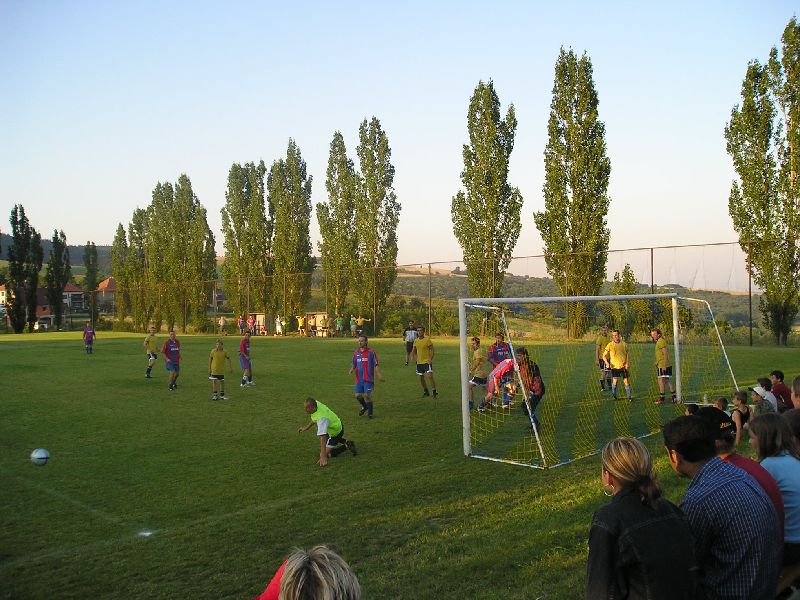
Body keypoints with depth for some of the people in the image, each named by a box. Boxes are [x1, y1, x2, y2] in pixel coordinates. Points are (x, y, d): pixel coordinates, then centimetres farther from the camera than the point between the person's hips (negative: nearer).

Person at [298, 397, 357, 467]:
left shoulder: (321, 418, -41)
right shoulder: (316, 403, -16)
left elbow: (323, 437, -47)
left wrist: (323, 456, -50)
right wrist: (306, 427, 12)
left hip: (336, 432, -9)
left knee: (326, 454, -7)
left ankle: (346, 446, -1)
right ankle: (346, 442, 28)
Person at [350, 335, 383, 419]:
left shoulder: (371, 352, -4)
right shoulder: (356, 352, 9)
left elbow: (376, 365, -3)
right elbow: (354, 364, 17)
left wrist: (379, 375, -13)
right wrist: (352, 370, -3)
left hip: (368, 379, -4)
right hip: (359, 379, 4)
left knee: (367, 395, -10)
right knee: (358, 395, 4)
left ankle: (370, 413, 7)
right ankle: (364, 407, 34)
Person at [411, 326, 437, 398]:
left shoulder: (427, 340, -10)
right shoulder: (416, 341, 6)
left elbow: (432, 349, -10)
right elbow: (414, 350, 18)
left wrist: (430, 359, -18)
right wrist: (413, 356, 1)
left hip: (427, 361, -6)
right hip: (419, 362, 6)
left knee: (430, 376, -16)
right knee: (421, 378, 11)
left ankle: (435, 392, -5)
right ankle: (425, 391, 28)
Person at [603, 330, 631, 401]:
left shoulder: (624, 344, 2)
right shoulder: (610, 345, -3)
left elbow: (627, 354, 12)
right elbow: (604, 355, 0)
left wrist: (627, 363, -2)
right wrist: (607, 363, -16)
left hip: (623, 366, 1)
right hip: (614, 366, -1)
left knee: (626, 381, 0)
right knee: (615, 381, -1)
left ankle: (628, 397, 9)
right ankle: (614, 396, 19)